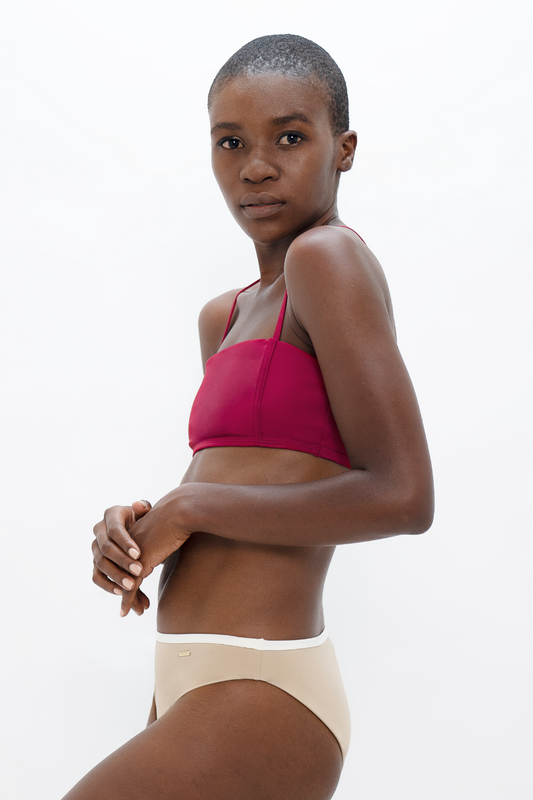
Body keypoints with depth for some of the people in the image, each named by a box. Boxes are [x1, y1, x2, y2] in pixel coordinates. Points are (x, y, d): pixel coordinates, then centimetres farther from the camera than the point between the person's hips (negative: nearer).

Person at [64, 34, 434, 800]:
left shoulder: (329, 256, -11)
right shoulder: (225, 319, 14)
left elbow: (403, 496, -19)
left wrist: (188, 507, -13)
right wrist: (135, 528, -3)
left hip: (252, 704, -9)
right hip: (194, 693, 9)